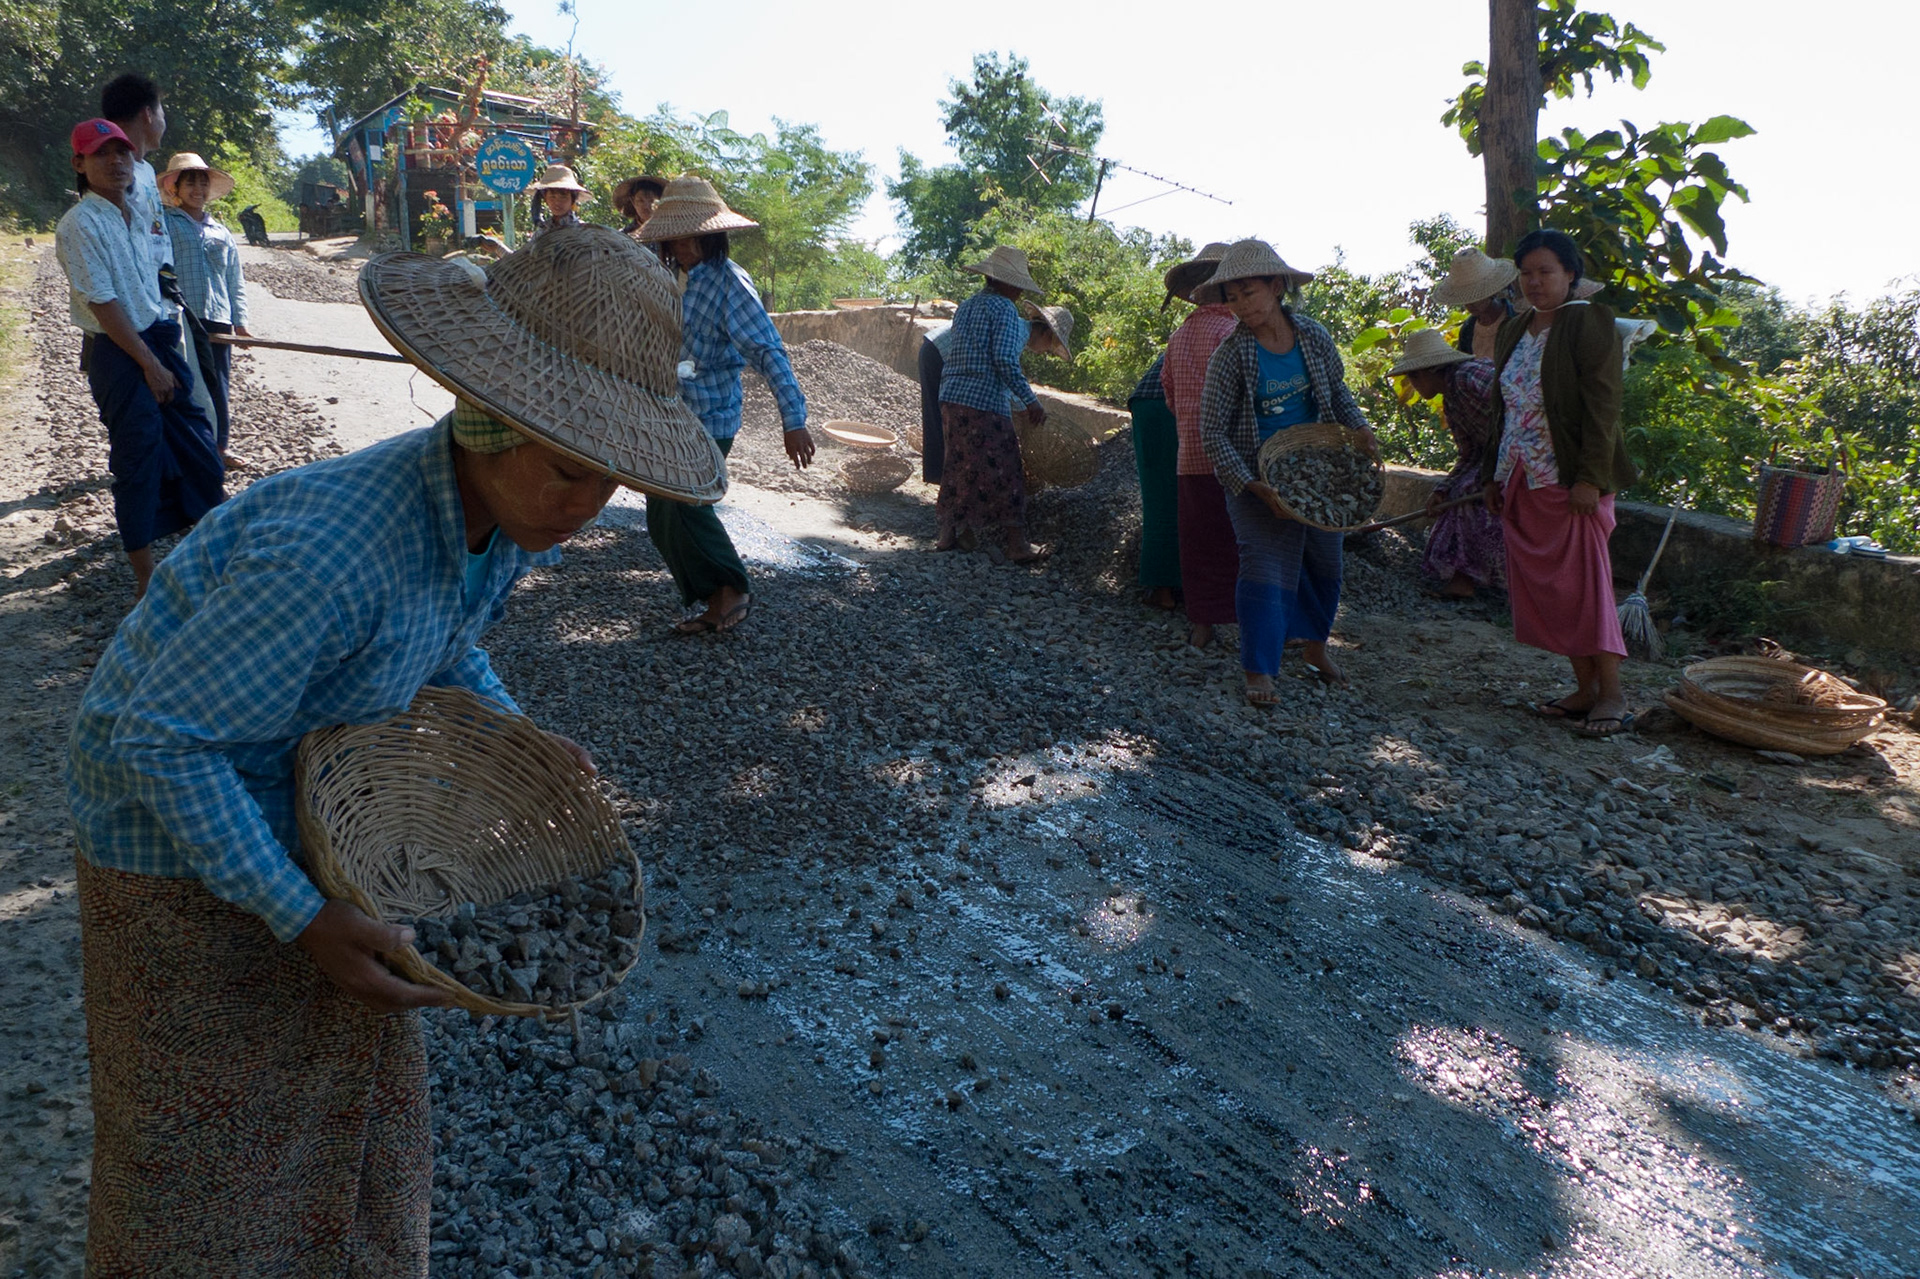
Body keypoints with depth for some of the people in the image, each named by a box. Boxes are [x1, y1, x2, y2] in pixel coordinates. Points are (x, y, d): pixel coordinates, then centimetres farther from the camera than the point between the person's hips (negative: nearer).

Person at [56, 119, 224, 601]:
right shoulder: (80, 224, -12)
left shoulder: (133, 214, 12)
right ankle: (146, 577, 7)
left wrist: (166, 355, 10)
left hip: (157, 340, 7)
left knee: (199, 450, 9)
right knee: (138, 459, -3)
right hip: (117, 352, -7)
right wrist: (150, 365, -15)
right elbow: (103, 305, -15)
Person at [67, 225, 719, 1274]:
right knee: (202, 1136, 12)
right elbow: (164, 738, -29)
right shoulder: (333, 549, -40)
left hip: (319, 810, 7)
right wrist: (304, 919, -29)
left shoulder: (503, 508, -14)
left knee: (352, 1081, 22)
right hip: (174, 825, -7)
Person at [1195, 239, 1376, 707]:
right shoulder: (1231, 355, -16)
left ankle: (1315, 646, 38)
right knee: (1266, 566, -12)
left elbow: (1337, 391, 15)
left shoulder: (1314, 336, -3)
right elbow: (1213, 431, -16)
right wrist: (1254, 487, -23)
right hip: (1257, 478, -5)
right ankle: (1259, 672, -1)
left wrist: (1359, 428, -2)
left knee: (1324, 562, 16)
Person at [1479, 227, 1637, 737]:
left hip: (1571, 480, -7)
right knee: (1541, 587, 6)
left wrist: (1590, 478, -20)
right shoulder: (1514, 331, 16)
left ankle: (1612, 697, 2)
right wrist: (1494, 475, 17)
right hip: (1522, 480, 7)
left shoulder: (1589, 323, -7)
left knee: (1584, 582, -6)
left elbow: (1602, 405, -13)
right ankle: (1585, 690, 14)